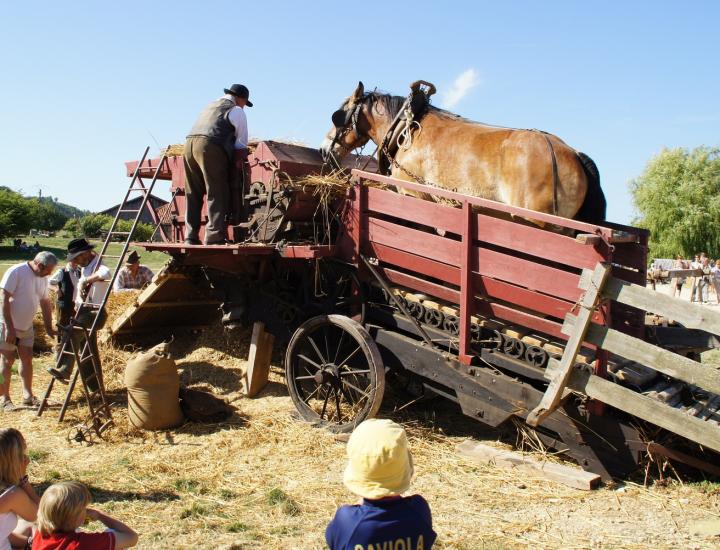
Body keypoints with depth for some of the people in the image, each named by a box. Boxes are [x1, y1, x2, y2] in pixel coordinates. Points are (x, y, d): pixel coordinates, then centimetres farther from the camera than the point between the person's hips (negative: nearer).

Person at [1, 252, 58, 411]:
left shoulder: (43, 278, 2)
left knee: (27, 359, 9)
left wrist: (49, 328, 9)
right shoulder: (16, 272, -20)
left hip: (26, 326, 7)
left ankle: (28, 395, 17)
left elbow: (45, 303, 10)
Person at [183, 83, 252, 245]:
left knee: (193, 194, 10)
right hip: (210, 148, -7)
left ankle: (191, 236, 8)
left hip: (190, 143, 7)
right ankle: (214, 236, -13)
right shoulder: (236, 111, 9)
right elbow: (241, 143, 7)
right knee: (216, 194, -6)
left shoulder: (210, 106, 32)